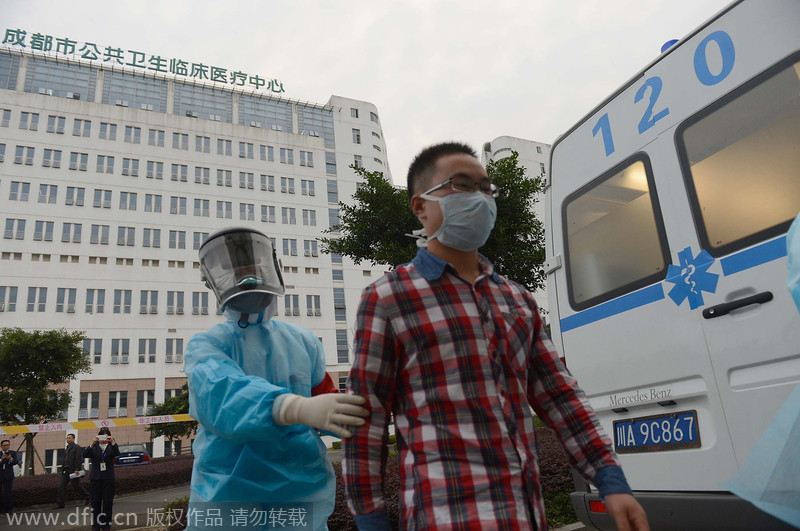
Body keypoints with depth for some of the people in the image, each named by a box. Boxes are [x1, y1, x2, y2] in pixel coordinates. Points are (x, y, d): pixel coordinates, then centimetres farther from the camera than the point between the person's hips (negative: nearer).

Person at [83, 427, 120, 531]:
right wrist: (92, 443, -27)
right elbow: (85, 455, -12)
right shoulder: (94, 447, 6)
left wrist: (112, 442, -30)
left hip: (108, 478, 0)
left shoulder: (111, 447, 5)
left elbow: (117, 453, -15)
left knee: (108, 502, 2)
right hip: (95, 478, 1)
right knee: (96, 502, 5)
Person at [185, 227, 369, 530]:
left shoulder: (304, 342, 7)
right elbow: (222, 394, -24)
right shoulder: (205, 347, -2)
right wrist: (299, 407, -41)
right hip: (225, 497, -1)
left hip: (301, 493, 2)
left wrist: (361, 407, -14)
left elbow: (328, 412, 8)